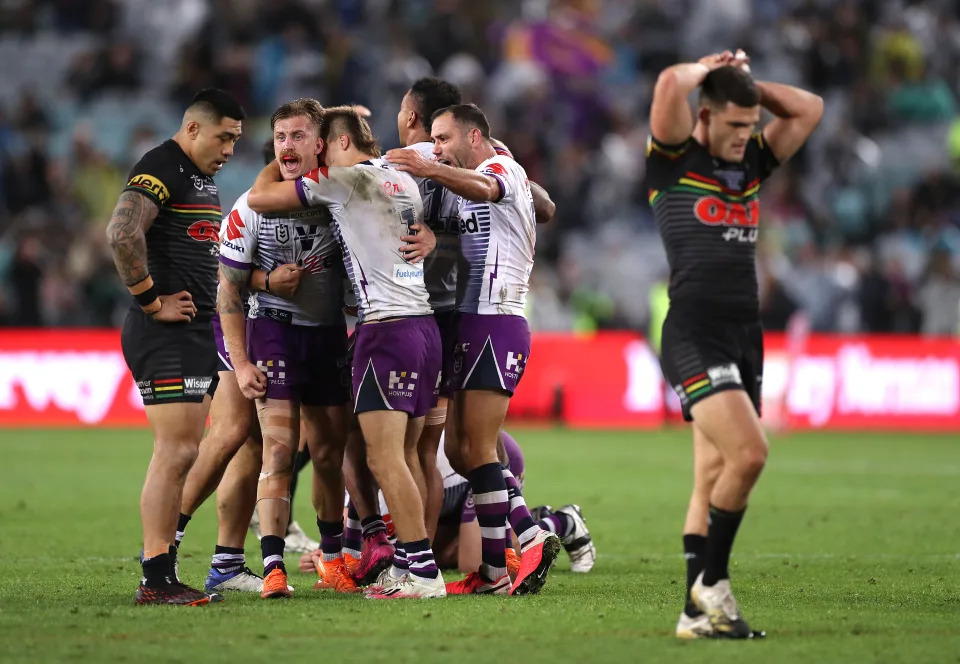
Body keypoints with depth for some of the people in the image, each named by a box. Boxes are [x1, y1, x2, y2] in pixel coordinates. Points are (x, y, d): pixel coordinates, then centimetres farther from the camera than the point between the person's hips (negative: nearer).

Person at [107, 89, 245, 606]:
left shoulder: (203, 177, 19)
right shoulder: (160, 169, -13)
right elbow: (121, 234, -27)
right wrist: (152, 301, -20)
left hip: (196, 330, 10)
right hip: (167, 333, -10)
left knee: (181, 454, 10)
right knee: (175, 451, -12)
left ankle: (164, 575, 13)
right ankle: (155, 579, -9)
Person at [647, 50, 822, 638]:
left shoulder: (751, 164, 17)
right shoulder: (674, 161, -2)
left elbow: (809, 109, 19)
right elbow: (670, 84, -17)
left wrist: (746, 81, 14)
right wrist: (711, 70, 2)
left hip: (745, 336, 7)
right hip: (695, 335, -7)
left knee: (714, 479, 6)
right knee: (748, 454, -20)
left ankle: (698, 612, 8)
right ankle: (711, 582, -6)